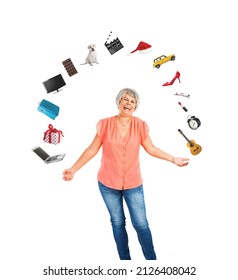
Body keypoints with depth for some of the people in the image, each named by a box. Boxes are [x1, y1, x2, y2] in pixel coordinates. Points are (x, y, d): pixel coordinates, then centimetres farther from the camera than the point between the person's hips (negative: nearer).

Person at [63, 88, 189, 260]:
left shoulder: (140, 125, -5)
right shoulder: (105, 124, -8)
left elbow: (151, 149, 3)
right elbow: (92, 149, -4)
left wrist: (174, 160, 0)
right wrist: (74, 169, -9)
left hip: (133, 184, 0)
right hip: (108, 184, 0)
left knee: (141, 224, 2)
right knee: (117, 222, 14)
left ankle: (152, 259, 21)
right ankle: (125, 258, 32)